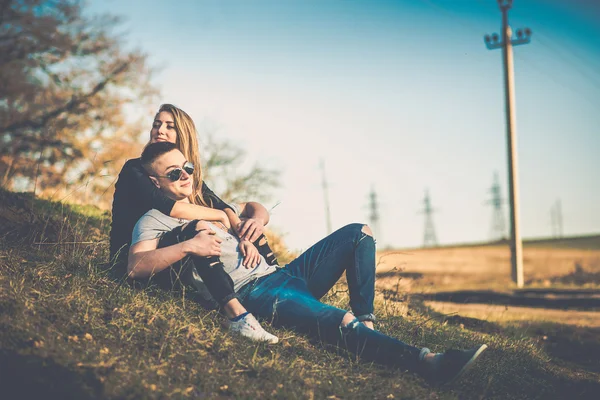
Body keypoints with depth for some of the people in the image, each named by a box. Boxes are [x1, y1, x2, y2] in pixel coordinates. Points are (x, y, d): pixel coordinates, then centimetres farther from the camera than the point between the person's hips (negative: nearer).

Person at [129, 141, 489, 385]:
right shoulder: (154, 221, 3)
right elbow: (136, 265, -16)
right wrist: (188, 246, -27)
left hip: (280, 274, 9)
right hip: (253, 292, -9)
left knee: (358, 233, 6)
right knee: (339, 322, -34)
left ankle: (366, 321, -7)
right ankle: (425, 362, -46)